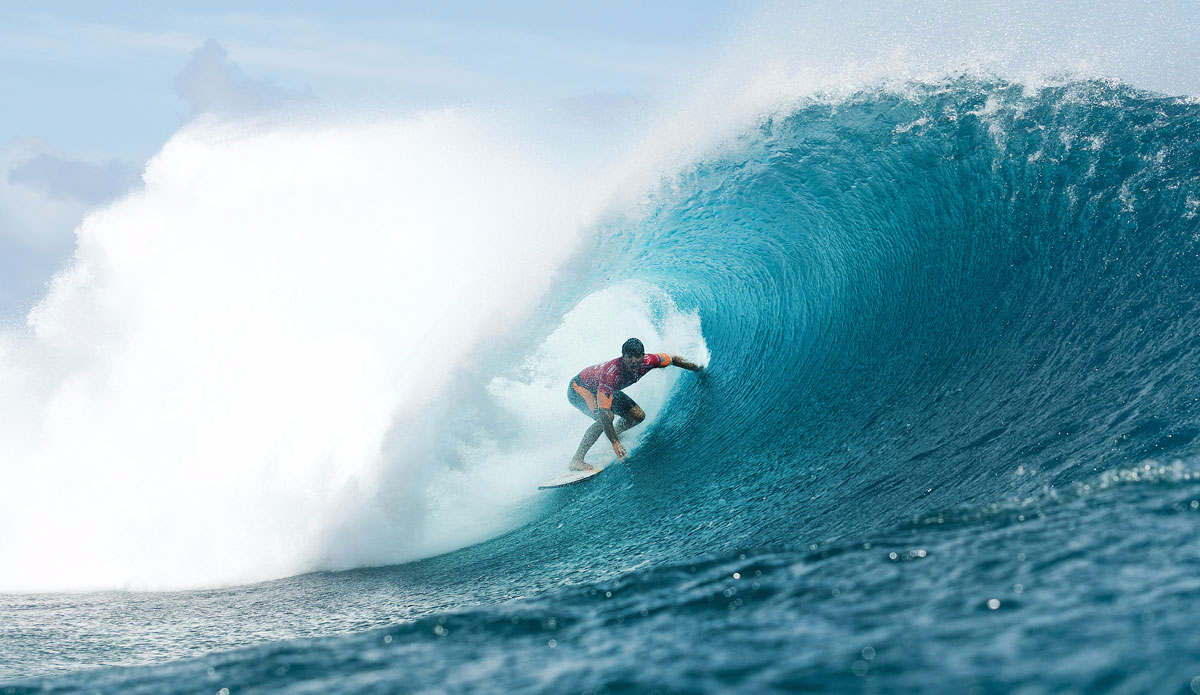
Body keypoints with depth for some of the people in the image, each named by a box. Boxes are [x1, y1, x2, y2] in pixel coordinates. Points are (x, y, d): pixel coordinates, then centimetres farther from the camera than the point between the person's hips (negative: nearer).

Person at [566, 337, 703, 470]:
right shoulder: (611, 373, -44)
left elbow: (673, 359, -5)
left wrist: (697, 368, 3)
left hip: (608, 390, 7)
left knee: (638, 416, -1)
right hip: (579, 388, -7)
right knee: (606, 417, -32)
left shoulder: (647, 362, -27)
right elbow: (604, 412, -45)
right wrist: (615, 443, -50)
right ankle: (576, 460, -29)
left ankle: (615, 433, 30)